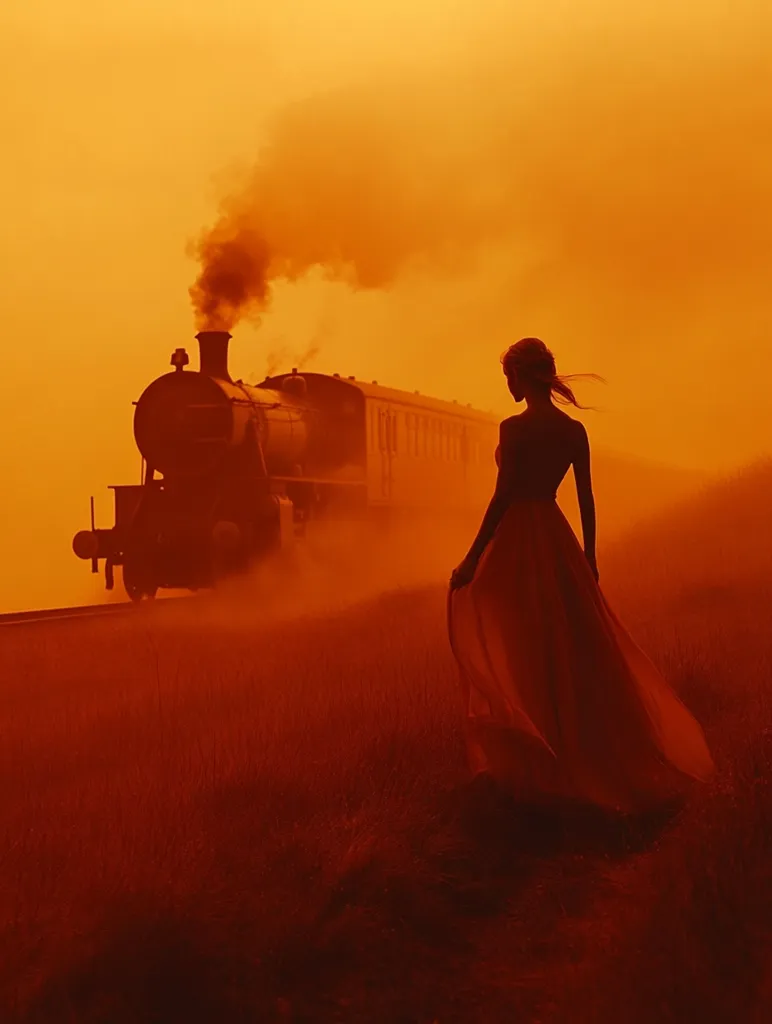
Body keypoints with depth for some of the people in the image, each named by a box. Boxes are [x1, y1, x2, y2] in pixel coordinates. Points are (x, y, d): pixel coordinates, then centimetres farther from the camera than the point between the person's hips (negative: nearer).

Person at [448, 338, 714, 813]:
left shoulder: (515, 428, -14)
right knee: (578, 648, 15)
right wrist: (589, 557, 17)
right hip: (557, 539, 6)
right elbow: (587, 500, 7)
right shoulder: (575, 430, 3)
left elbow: (502, 498, -16)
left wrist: (472, 560, -12)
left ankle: (533, 767, 10)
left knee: (518, 656, 4)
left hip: (516, 542, -6)